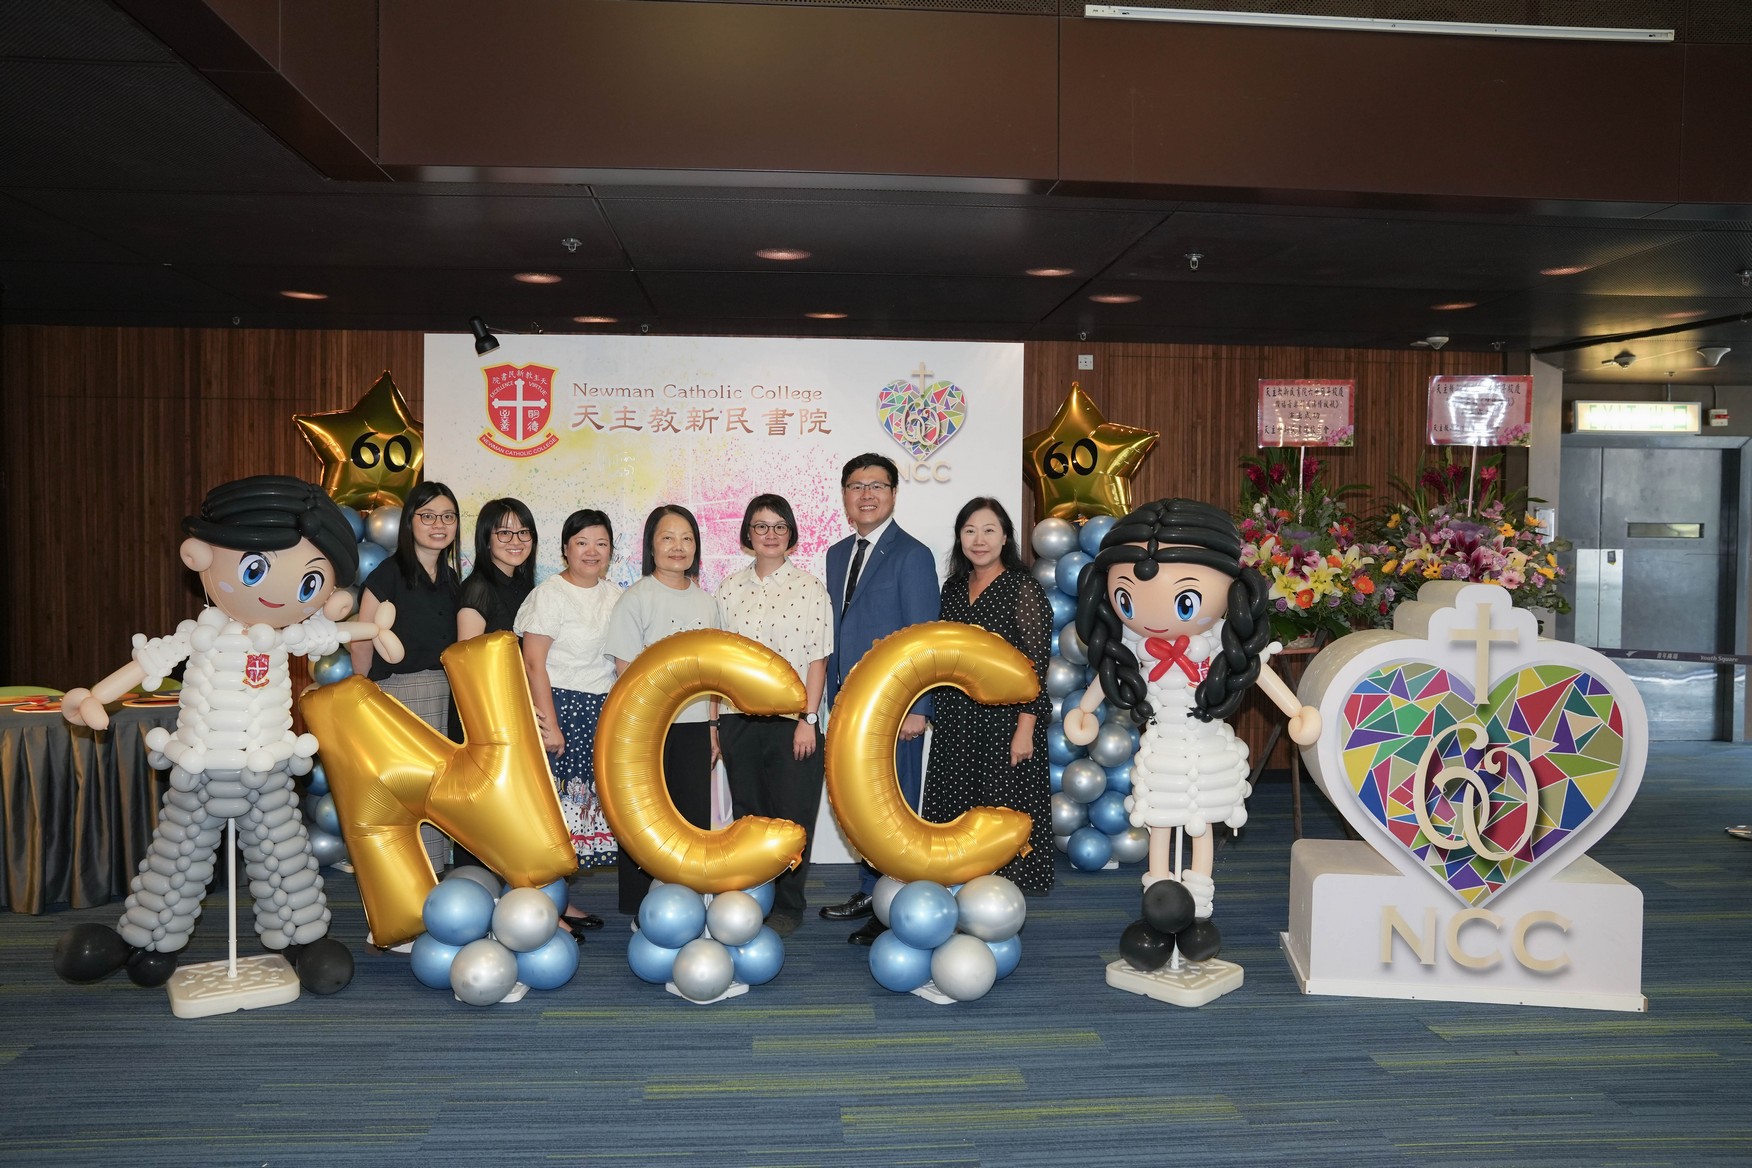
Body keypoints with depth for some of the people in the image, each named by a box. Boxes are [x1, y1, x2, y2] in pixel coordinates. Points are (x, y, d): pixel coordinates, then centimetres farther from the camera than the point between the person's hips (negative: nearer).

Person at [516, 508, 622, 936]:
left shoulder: (616, 597, 11)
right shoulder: (550, 593, -7)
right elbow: (533, 663, -12)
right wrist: (550, 723, -17)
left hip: (600, 714, 7)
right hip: (559, 707, -6)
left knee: (581, 804, 10)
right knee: (552, 804, -4)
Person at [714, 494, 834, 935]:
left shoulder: (809, 587, -2)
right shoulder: (730, 589, 8)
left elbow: (817, 659, -5)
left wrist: (808, 719, -11)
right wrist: (715, 720, 3)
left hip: (792, 720, -3)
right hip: (740, 719, 3)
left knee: (792, 814, 3)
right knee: (748, 813, 11)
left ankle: (787, 906, 17)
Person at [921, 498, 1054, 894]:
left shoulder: (1024, 587, -8)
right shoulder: (953, 587, 10)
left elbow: (1036, 663, -12)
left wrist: (1025, 728, -16)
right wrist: (935, 713, 15)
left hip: (1005, 717, -6)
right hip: (955, 720, 6)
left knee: (1002, 807, -1)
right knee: (955, 809, 9)